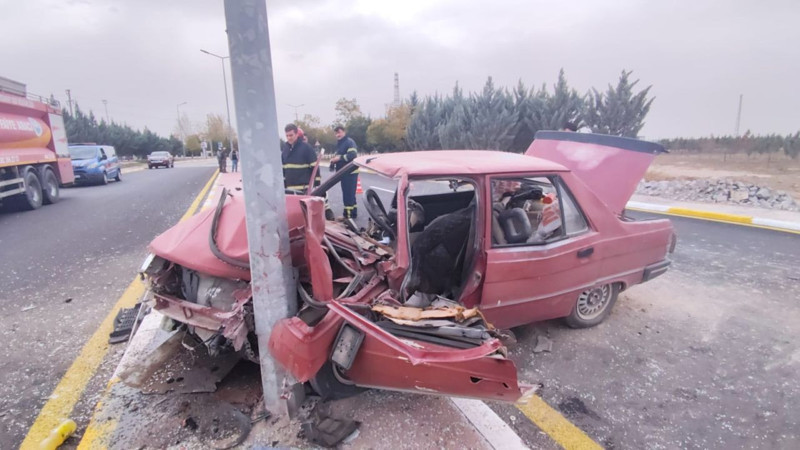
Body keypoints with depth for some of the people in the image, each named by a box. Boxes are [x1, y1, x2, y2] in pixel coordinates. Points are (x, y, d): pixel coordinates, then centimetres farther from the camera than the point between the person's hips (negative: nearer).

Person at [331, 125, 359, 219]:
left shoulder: (350, 142, -12)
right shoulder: (340, 143, 19)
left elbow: (353, 155, -26)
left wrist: (339, 158, -25)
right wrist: (334, 160, 7)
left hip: (350, 172, -10)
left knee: (348, 194, -8)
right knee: (350, 194, 16)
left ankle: (348, 214, -4)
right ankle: (353, 213, 25)